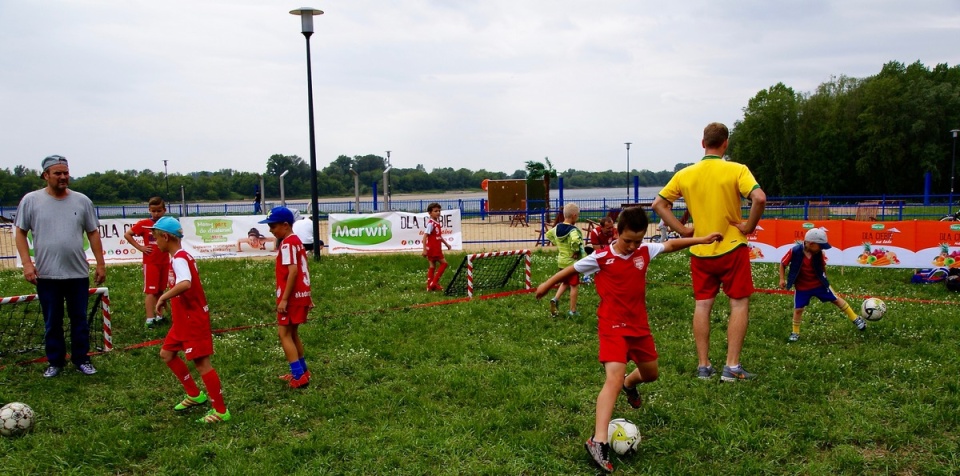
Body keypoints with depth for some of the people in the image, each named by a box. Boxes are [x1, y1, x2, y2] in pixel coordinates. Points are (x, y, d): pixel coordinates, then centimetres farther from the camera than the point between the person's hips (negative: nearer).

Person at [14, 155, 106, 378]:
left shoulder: (82, 201, 3)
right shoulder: (31, 200, -1)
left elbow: (93, 233, 7)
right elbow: (20, 233, 2)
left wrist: (100, 264, 4)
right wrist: (27, 263, -8)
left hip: (78, 274, 1)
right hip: (46, 275, -1)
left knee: (79, 320, 10)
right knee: (52, 322, 10)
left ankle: (81, 359, 22)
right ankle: (55, 362, 23)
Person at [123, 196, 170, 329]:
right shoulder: (144, 224, -7)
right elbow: (127, 235, -3)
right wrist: (140, 247, -8)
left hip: (165, 262, 3)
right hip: (150, 262, -3)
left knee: (160, 290, 12)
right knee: (151, 291, -4)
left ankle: (158, 315, 22)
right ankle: (150, 318, -4)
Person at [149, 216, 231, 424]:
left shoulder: (179, 259, -21)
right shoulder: (180, 256, 10)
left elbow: (185, 284, -39)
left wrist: (164, 296, -28)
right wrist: (168, 297, 6)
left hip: (194, 320, -10)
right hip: (183, 319, 10)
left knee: (201, 363, -5)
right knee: (167, 353, 20)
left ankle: (220, 411, 3)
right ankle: (195, 395, 30)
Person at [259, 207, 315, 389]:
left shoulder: (287, 243, -15)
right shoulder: (296, 241, 13)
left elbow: (293, 271, -23)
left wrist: (284, 299, -23)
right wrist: (307, 295, 18)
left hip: (292, 296, -10)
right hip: (301, 294, 10)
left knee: (284, 334, -5)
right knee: (292, 333, 18)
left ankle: (299, 377, -8)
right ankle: (302, 371, 25)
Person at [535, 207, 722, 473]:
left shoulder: (645, 251, -1)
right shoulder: (601, 258, -12)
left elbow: (671, 245, 14)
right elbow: (572, 269, 0)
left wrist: (700, 240, 8)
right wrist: (547, 285, 11)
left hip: (639, 325, 6)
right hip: (612, 326, -6)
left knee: (651, 374, 21)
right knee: (614, 378, -22)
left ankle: (629, 385, 58)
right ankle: (599, 441, -26)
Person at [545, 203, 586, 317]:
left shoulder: (557, 227, 1)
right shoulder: (573, 230, -23)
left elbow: (548, 234, 18)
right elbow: (576, 241, -42)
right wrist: (576, 252, -25)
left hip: (561, 260, 7)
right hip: (572, 261, -7)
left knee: (565, 282, 25)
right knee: (574, 286, 7)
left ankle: (555, 299, 5)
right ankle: (572, 311, 13)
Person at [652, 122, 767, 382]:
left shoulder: (685, 174, 1)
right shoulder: (737, 170, -10)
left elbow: (658, 204, 2)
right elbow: (759, 198, -24)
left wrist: (682, 230, 3)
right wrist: (749, 226, -10)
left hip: (700, 251, 3)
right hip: (732, 248, -3)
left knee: (702, 306, 10)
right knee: (739, 304, 7)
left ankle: (703, 366, 14)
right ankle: (732, 367, 4)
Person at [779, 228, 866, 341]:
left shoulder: (819, 253, -14)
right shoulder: (794, 251, -24)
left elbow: (823, 266, 7)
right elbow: (783, 264, -11)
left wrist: (823, 277, 12)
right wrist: (782, 279, -13)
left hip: (819, 284, 3)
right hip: (802, 287, -2)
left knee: (836, 299, 10)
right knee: (798, 309, -2)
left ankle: (856, 319, 25)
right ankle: (795, 333, 17)